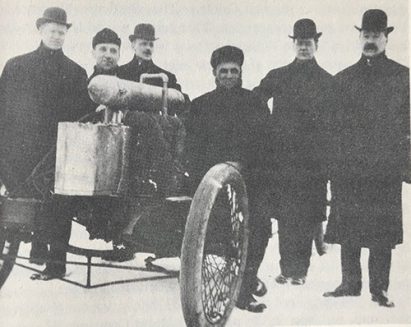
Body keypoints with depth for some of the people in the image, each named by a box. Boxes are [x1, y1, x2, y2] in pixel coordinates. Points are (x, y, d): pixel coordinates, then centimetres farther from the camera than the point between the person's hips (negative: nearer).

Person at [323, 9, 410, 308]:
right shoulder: (344, 78, 12)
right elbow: (335, 125, 11)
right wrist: (334, 165, 4)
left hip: (386, 168, -2)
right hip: (349, 167, 2)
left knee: (383, 230, 1)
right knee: (348, 229, 5)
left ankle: (379, 288, 10)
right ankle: (350, 283, 17)